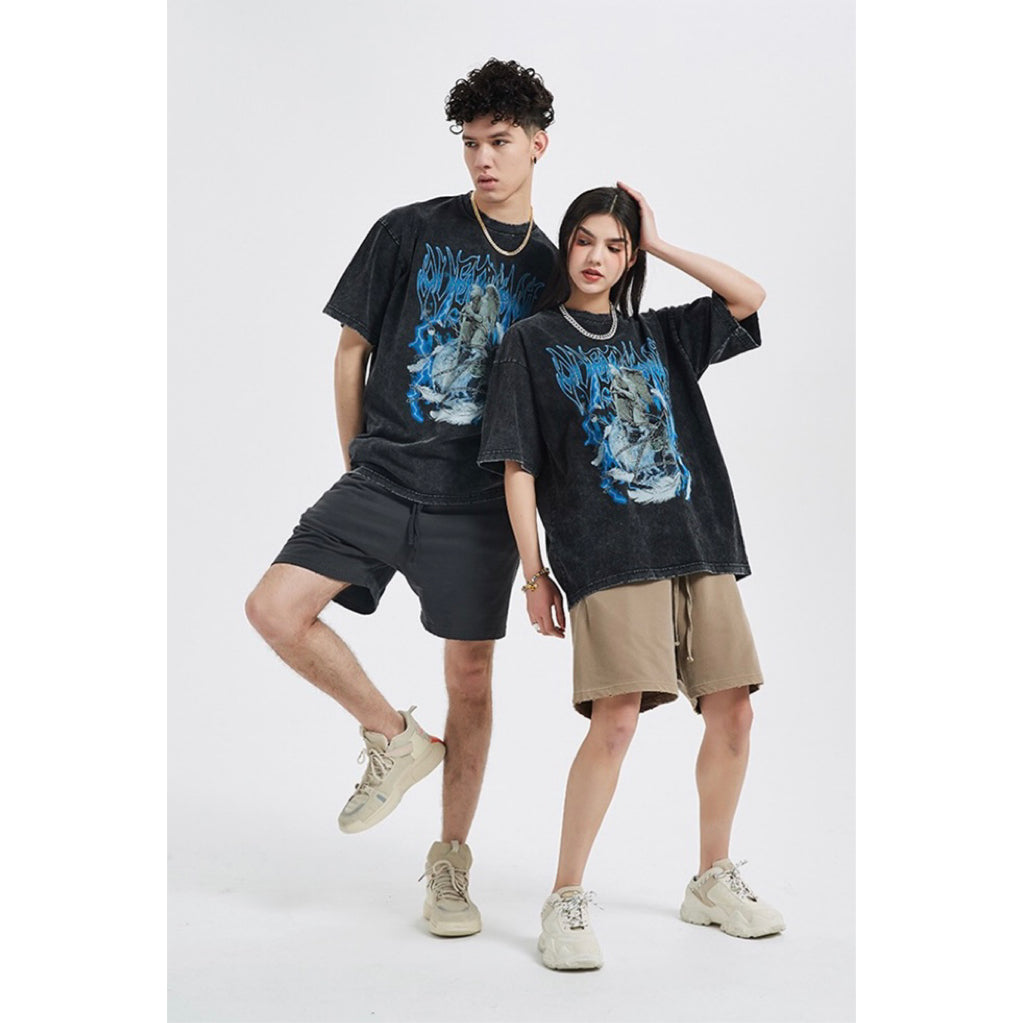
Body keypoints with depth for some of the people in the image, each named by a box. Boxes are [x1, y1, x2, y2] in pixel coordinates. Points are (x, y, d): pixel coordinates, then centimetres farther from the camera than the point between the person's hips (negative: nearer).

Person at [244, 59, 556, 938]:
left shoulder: (551, 269, 7)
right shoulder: (409, 232, 3)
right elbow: (352, 349, 8)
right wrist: (358, 464, 8)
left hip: (478, 501, 0)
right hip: (382, 477, 0)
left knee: (470, 677, 4)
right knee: (275, 608, -17)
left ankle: (451, 863, 22)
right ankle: (395, 739, 6)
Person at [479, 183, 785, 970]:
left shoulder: (661, 334, 19)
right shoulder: (533, 341, 9)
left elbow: (751, 298, 8)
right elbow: (518, 469, 3)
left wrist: (658, 245, 8)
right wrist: (535, 574, -3)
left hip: (700, 547, 5)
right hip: (606, 553, -4)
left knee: (733, 713, 4)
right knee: (616, 718, -17)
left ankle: (714, 881, 22)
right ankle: (566, 901, -3)